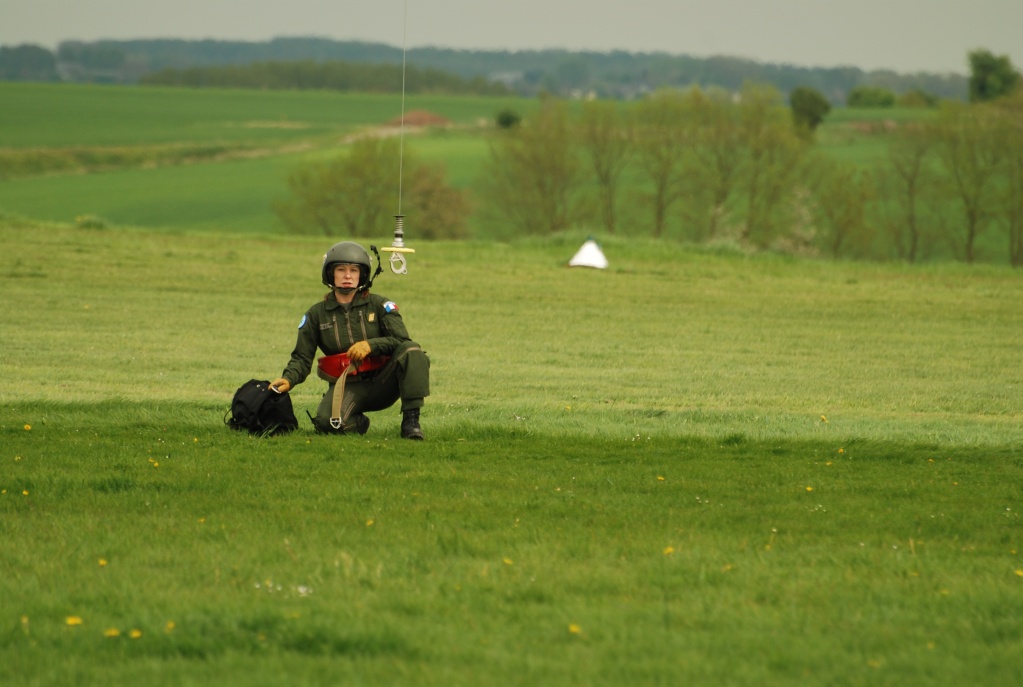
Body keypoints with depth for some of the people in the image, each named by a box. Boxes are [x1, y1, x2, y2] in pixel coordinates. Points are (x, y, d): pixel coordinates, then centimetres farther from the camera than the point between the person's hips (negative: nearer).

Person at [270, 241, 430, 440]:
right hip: (347, 388, 0)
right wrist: (287, 380, -16)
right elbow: (302, 358, 6)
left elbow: (402, 340, -7)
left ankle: (410, 422, -23)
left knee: (411, 351, -27)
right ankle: (358, 423, 5)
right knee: (327, 421, -32)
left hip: (382, 383, 0)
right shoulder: (316, 315, 8)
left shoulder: (379, 305, 3)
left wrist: (371, 345, -25)